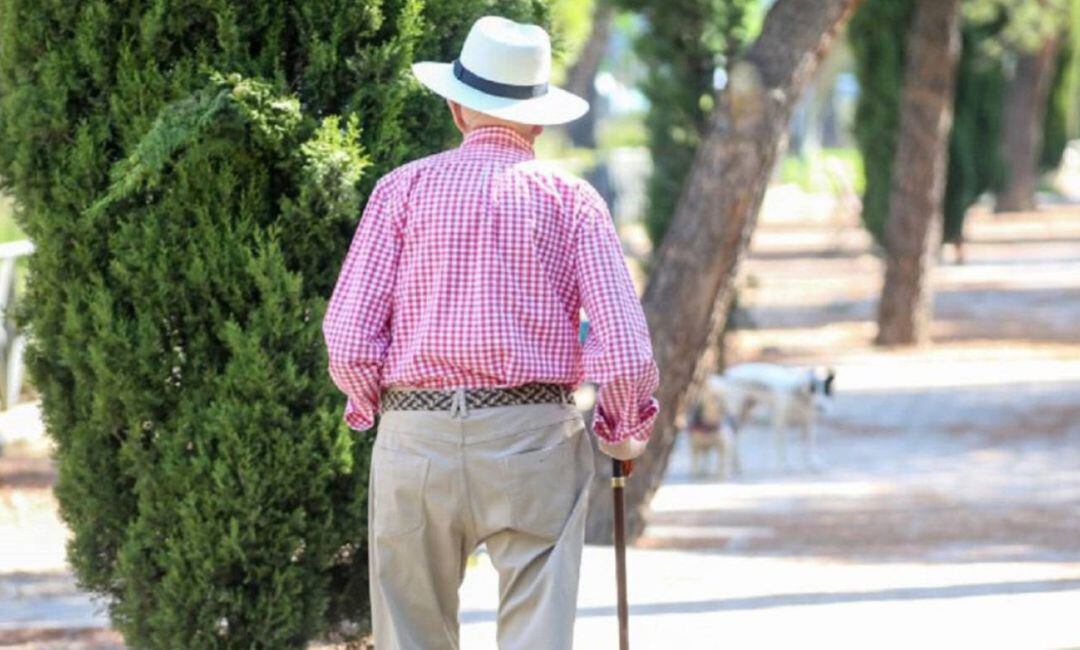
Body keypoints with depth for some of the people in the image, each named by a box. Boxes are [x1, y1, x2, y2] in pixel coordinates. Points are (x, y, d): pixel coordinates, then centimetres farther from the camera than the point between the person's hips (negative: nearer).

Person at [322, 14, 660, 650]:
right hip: (536, 434, -1)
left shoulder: (406, 187, 3)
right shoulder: (571, 198, 3)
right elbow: (626, 351, -5)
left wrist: (371, 407, 16)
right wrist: (624, 434, 13)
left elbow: (350, 335, -3)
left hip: (417, 438, 1)